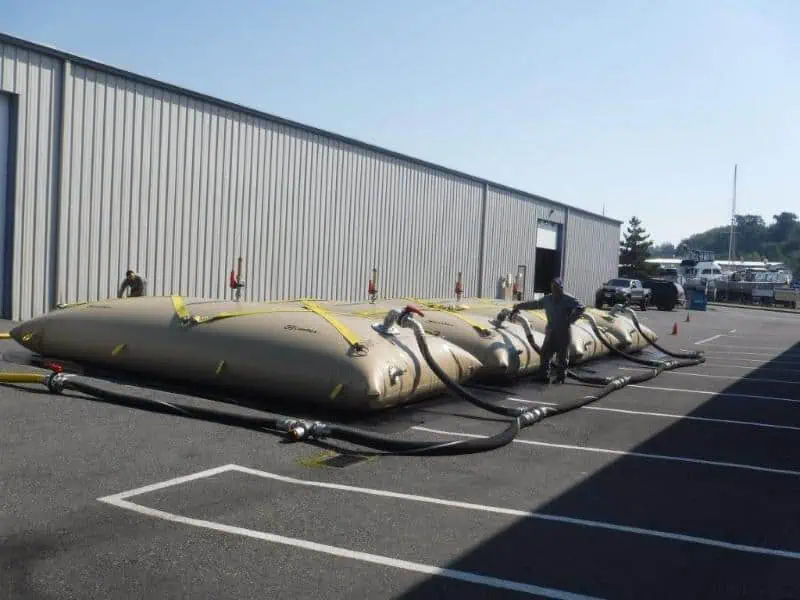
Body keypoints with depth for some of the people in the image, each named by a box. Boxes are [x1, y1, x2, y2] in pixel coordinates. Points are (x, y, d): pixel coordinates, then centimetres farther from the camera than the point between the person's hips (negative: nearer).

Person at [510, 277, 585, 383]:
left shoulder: (569, 299, -9)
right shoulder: (547, 299, 8)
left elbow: (581, 308, -19)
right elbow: (534, 304, 19)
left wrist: (569, 320, -20)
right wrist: (519, 306, 24)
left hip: (563, 333, -5)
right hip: (551, 332, 5)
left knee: (562, 357, 3)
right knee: (545, 354, 3)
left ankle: (561, 377, 15)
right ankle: (544, 377, 11)